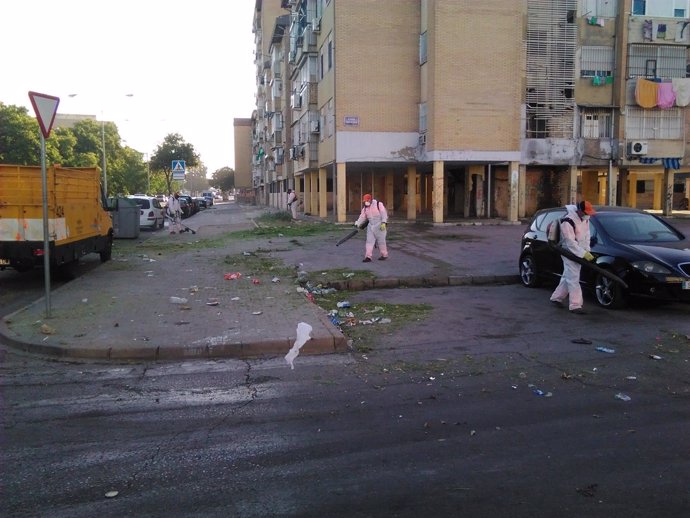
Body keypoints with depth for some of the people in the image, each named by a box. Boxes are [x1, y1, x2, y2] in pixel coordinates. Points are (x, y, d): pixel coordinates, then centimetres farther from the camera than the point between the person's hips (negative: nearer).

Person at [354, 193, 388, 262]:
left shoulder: (378, 204, -9)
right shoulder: (365, 208, 8)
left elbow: (384, 213, -13)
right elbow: (362, 217, 7)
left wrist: (383, 223, -20)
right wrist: (357, 224, -3)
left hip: (379, 225, -6)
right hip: (371, 226, 6)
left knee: (381, 240, 1)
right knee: (369, 241, -1)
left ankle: (384, 255, 17)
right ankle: (368, 256, -2)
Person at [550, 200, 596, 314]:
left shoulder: (585, 218, 3)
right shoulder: (568, 222, -24)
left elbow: (586, 234, 10)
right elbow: (570, 242, -26)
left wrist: (587, 250, 1)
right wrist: (583, 254, -26)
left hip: (579, 252, 8)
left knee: (568, 276, 15)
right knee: (573, 279, -11)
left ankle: (556, 297, 29)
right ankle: (575, 305, -10)